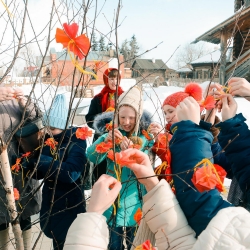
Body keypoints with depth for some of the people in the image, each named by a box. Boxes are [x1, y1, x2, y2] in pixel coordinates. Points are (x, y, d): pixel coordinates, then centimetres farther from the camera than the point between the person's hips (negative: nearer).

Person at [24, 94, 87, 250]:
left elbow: (71, 172, -33)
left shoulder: (76, 143, -18)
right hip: (50, 203, 6)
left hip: (69, 206, -6)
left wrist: (39, 161, -27)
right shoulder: (49, 140, 1)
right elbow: (38, 173, 1)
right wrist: (32, 162, -21)